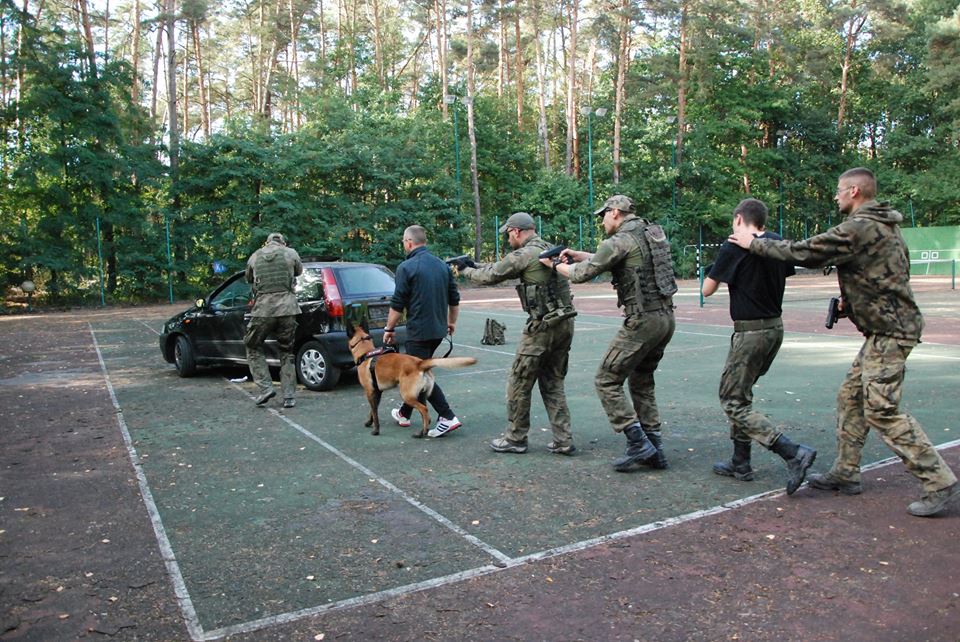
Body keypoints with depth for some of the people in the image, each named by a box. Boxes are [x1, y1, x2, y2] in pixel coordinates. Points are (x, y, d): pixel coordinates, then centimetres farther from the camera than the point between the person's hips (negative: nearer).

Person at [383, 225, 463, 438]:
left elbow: (397, 304, -12)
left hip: (419, 330, -8)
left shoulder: (407, 267, -12)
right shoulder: (442, 265, 9)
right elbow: (454, 299, 13)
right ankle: (405, 413, 32)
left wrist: (389, 329, -1)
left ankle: (447, 418, -12)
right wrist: (451, 322, 26)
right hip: (439, 329, 8)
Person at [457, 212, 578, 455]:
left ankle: (515, 438, 16)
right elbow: (503, 268, 25)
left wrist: (467, 271, 17)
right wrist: (477, 265, 26)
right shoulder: (551, 250, 15)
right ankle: (563, 441, 13)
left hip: (542, 327, -8)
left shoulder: (524, 255, -12)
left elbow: (491, 275, -2)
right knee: (553, 383, 15)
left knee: (519, 383, 6)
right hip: (565, 324, 8)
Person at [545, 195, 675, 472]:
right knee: (641, 381, 20)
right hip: (666, 318, 9)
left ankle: (638, 443, -2)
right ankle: (655, 449, 19)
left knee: (607, 380, 1)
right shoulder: (653, 232, 15)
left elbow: (582, 273, -6)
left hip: (642, 321, -9)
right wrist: (579, 254, 23)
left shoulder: (620, 241, -12)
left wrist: (554, 264, 12)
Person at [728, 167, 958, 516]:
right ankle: (845, 473, 21)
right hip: (886, 327, 10)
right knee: (851, 397, 14)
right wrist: (852, 299, 12)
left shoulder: (860, 228, -17)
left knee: (881, 410, -9)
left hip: (889, 331, -10)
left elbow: (806, 253, -16)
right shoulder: (884, 226, 15)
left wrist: (754, 243, -6)